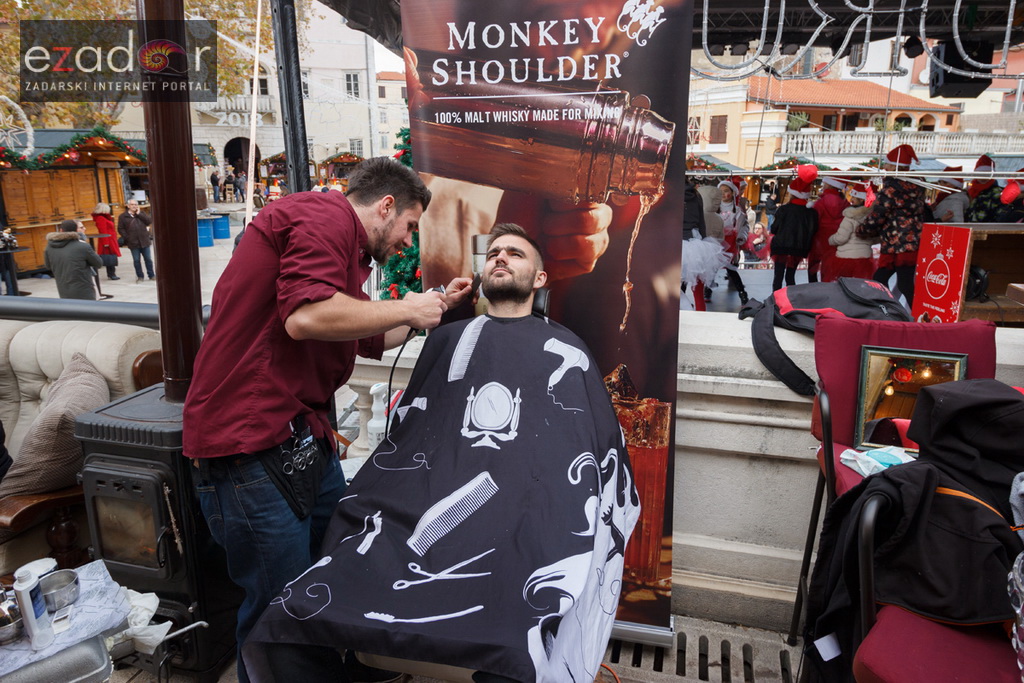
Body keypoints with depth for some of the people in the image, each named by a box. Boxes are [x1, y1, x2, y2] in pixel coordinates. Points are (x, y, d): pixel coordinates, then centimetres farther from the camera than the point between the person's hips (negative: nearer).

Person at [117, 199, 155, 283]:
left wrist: (139, 214, -7)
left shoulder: (142, 213, 9)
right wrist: (127, 238, -7)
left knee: (148, 259, 7)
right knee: (136, 260, 5)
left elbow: (150, 221, -6)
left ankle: (151, 275, 16)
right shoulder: (123, 216, 3)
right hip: (133, 243, -1)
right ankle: (139, 276, 14)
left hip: (144, 241, 1)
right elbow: (120, 229, 2)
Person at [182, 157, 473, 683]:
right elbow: (305, 316, -26)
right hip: (252, 445, -10)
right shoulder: (325, 216, -10)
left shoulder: (344, 245, 21)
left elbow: (370, 340, 30)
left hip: (304, 438, 10)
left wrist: (435, 308, 30)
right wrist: (405, 308, -14)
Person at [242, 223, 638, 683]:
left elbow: (602, 453, 14)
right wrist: (374, 504, 9)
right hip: (419, 511, 3)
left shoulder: (564, 350, 18)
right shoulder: (447, 339, 26)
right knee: (286, 630, -18)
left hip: (526, 525, -2)